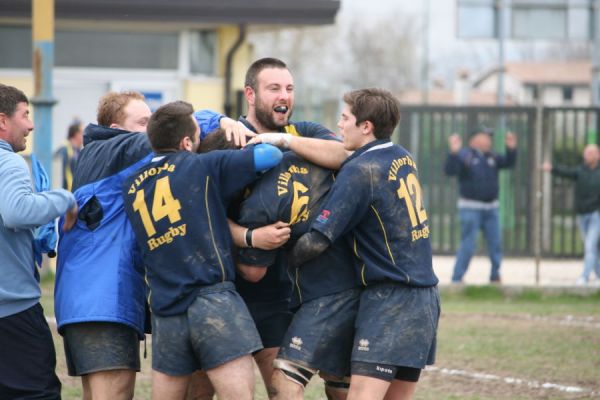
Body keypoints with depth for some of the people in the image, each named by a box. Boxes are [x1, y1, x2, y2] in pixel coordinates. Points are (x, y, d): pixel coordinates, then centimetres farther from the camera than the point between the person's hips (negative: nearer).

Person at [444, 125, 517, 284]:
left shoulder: (491, 157, 13)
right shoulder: (464, 156, -8)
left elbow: (508, 163, 15)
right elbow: (449, 170, -20)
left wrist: (511, 149, -2)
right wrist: (454, 152, -34)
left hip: (491, 208, 7)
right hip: (471, 207, -7)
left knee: (496, 243, 9)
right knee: (468, 245, -9)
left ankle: (495, 277, 21)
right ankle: (456, 279, -4)